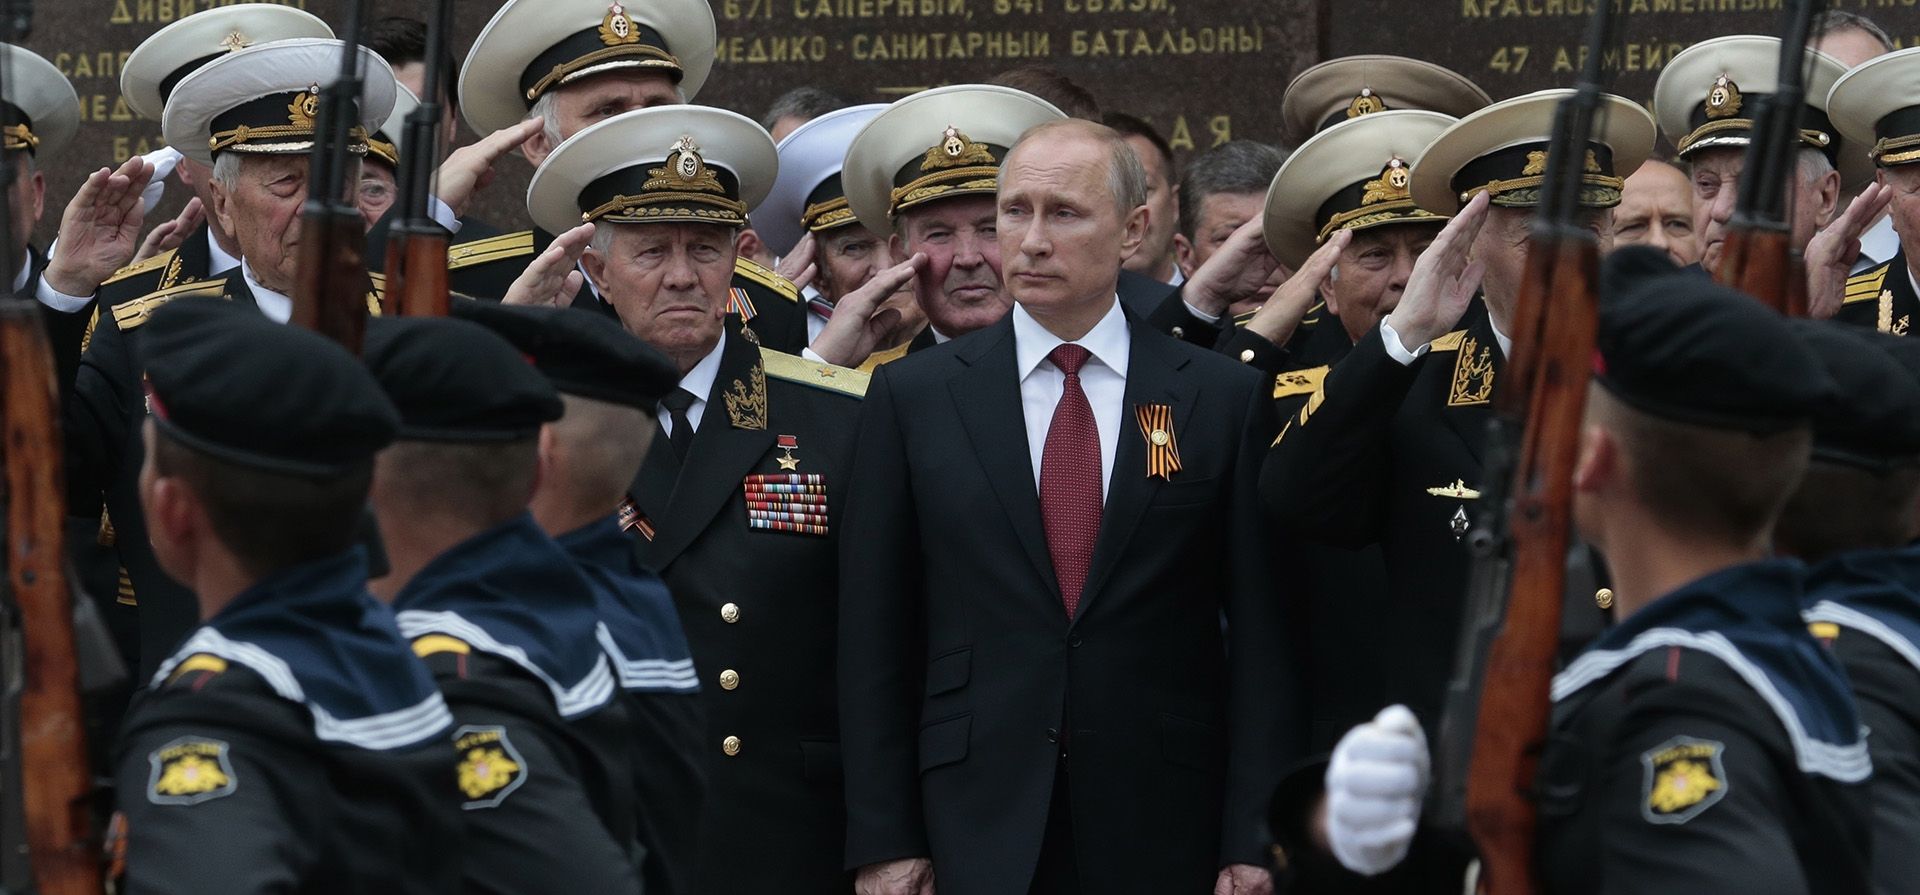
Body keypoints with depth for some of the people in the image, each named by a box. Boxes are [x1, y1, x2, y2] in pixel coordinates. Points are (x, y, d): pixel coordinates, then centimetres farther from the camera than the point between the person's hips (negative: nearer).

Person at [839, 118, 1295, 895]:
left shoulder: (1224, 399, 3)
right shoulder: (912, 395, 4)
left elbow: (1259, 635, 1)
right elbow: (874, 634, 3)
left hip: (1164, 830, 0)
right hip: (980, 831, 0)